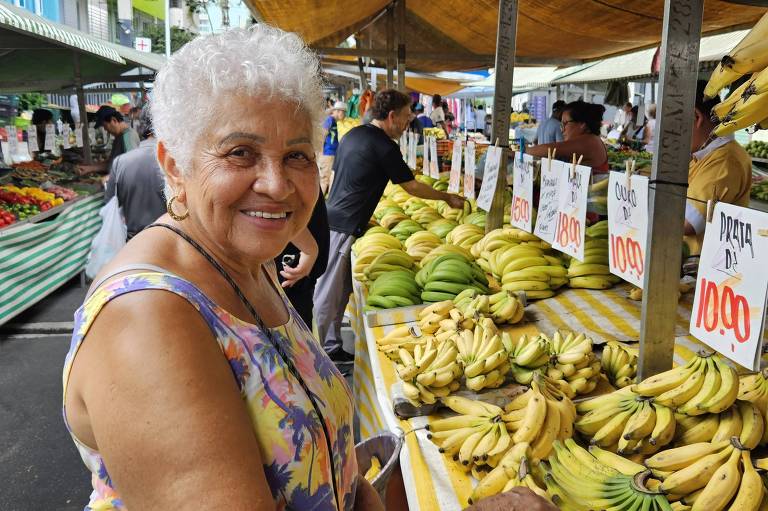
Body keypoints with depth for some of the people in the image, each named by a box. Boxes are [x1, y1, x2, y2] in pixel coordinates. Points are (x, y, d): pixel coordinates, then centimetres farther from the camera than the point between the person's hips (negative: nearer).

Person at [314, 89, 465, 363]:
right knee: (329, 293, -2)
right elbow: (411, 186, -6)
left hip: (332, 218, 9)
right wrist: (447, 197, 7)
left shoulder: (353, 134, 12)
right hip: (344, 226, -9)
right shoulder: (384, 146, -14)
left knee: (340, 289, 15)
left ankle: (331, 347, 24)